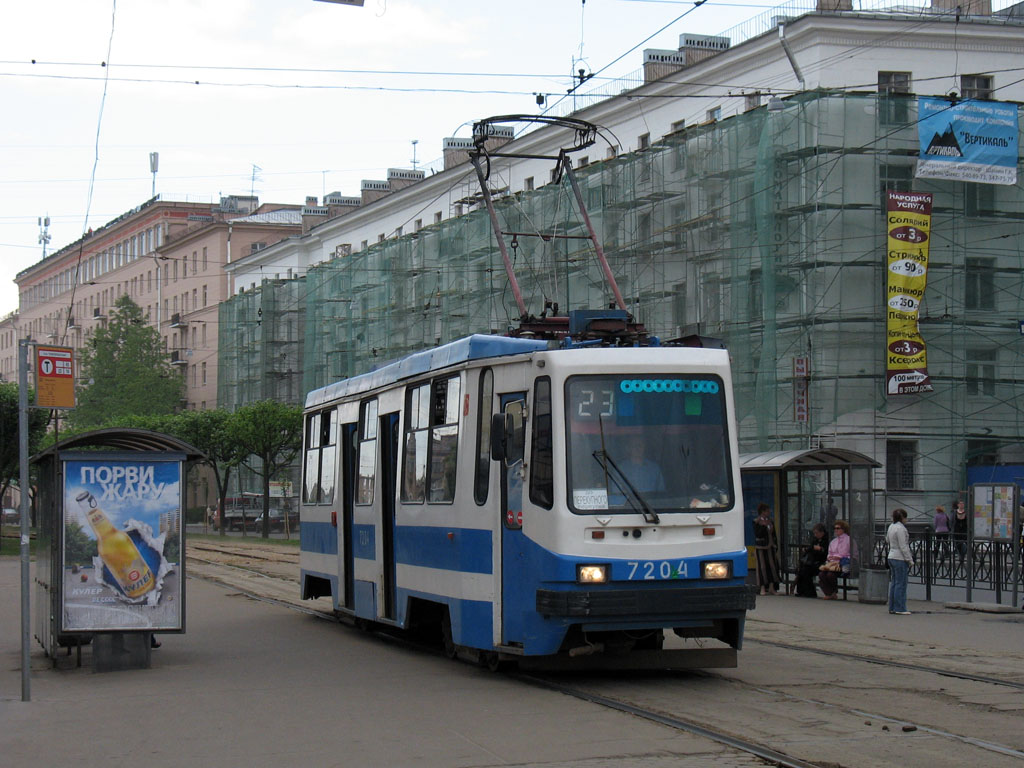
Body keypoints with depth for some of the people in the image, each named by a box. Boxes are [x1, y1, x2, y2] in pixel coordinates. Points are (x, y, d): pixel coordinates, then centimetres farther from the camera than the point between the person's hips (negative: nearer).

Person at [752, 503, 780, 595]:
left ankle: (772, 588, 6)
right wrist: (763, 526, -20)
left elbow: (774, 536, 15)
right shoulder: (756, 522, -3)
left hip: (770, 546, 5)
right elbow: (757, 534, -14)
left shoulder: (770, 521, 12)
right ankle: (763, 588, 3)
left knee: (772, 565, 0)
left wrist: (776, 549, 12)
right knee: (762, 566, -3)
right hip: (761, 547, -5)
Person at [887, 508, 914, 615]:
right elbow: (903, 547, -19)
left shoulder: (891, 526, 10)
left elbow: (887, 540, 26)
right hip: (900, 559, -9)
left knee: (894, 583, 14)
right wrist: (910, 559, -14)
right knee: (901, 584, -5)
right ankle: (900, 608, -4)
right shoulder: (900, 528, -17)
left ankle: (892, 607, 17)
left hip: (891, 557, 9)